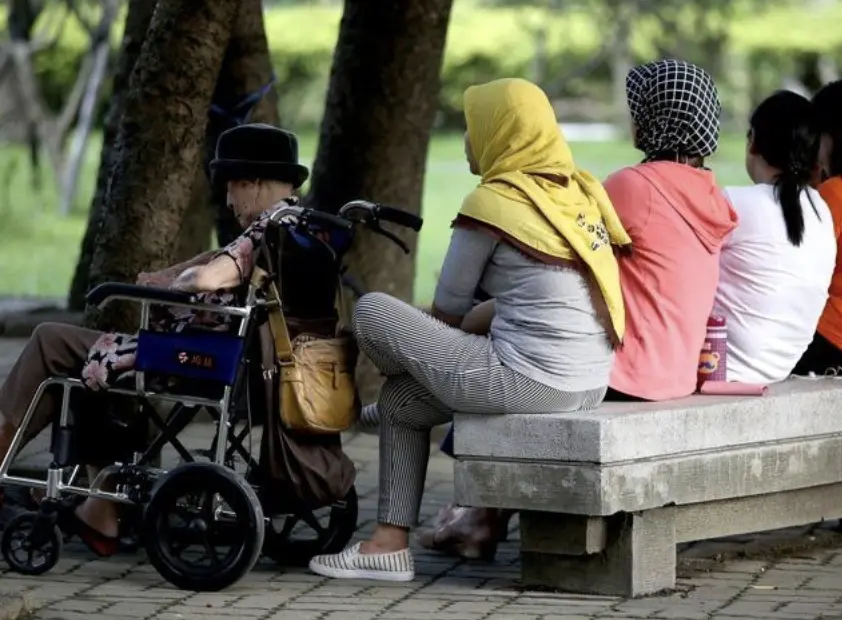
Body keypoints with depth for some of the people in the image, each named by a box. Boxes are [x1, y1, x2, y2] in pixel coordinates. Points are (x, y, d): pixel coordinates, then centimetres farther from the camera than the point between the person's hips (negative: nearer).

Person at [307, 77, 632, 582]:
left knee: (371, 311, 1)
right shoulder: (580, 190, 13)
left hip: (530, 384, -9)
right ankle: (392, 543, 20)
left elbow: (448, 312, -3)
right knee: (400, 400, 22)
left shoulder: (493, 203, -10)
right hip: (591, 386, 9)